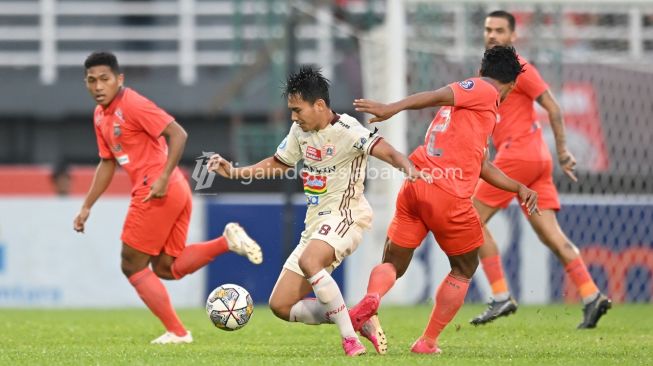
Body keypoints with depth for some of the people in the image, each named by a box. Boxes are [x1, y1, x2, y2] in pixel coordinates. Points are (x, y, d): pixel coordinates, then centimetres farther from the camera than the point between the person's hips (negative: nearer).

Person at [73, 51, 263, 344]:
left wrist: (164, 178, -25)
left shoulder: (132, 105, -12)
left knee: (132, 265, -1)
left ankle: (176, 332, 1)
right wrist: (87, 207, 21)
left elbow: (178, 134, -18)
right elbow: (107, 163, 25)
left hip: (156, 191, -10)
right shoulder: (100, 115, 16)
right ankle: (227, 241, 2)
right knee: (166, 268, 11)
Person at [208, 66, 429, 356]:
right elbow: (278, 164, 24)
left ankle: (351, 339, -30)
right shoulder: (300, 130, 8)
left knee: (309, 261, -39)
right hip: (316, 221, 9)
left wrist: (409, 169, -49)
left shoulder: (347, 131, -15)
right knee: (281, 306, 3)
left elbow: (387, 152, -27)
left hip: (346, 215, -9)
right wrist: (232, 172, 15)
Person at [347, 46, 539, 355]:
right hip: (449, 197, -7)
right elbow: (436, 96, -15)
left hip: (414, 188, 7)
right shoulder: (485, 92, 2)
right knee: (464, 269, 16)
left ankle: (371, 298, -22)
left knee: (393, 266, 12)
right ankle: (427, 342, 13)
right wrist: (392, 108, -26)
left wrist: (518, 188, 33)